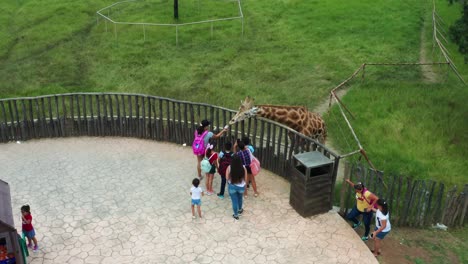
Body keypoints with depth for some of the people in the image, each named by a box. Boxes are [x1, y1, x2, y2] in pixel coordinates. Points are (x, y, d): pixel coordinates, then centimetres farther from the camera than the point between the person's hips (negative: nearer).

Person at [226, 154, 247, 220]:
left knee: (234, 200, 17)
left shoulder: (229, 168, -21)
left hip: (232, 186, -2)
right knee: (240, 198, 30)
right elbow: (245, 178, -8)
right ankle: (240, 210, 52)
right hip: (241, 186, 2)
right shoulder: (243, 168, -18)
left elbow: (227, 178, -12)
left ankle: (236, 215, 32)